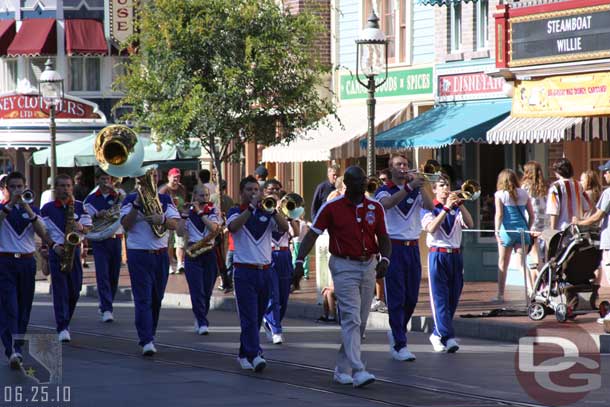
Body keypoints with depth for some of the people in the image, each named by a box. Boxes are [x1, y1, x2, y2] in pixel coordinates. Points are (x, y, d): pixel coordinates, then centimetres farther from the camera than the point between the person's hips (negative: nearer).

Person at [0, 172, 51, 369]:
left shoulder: (32, 209, 11)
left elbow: (43, 234, -3)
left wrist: (29, 212, -14)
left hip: (27, 262, 4)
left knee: (23, 308, 7)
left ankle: (16, 347, 19)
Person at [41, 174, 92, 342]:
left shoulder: (80, 207, 7)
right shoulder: (47, 209, 2)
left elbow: (88, 229, 5)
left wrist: (81, 227, -18)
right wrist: (54, 246, -14)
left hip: (74, 249, 3)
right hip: (56, 251, -3)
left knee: (74, 290, 6)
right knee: (60, 289, -10)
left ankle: (65, 321, 27)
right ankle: (63, 328, -14)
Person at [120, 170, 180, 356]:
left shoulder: (165, 199, 8)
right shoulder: (130, 199, 0)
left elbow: (174, 224, -4)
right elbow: (125, 225, -10)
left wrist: (162, 219, -24)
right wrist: (137, 204, -18)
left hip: (161, 255, 4)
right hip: (138, 255, -4)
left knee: (156, 299, 12)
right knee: (143, 299, -10)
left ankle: (149, 333, 29)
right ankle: (147, 341, -16)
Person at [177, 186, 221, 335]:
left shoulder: (214, 212, 5)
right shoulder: (188, 212, 5)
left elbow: (213, 229, -13)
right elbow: (180, 232, -3)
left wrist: (200, 212, -15)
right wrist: (184, 215, -13)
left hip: (209, 253, 1)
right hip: (192, 254, -1)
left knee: (207, 291, 6)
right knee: (197, 290, -10)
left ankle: (200, 320, 23)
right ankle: (202, 323, -13)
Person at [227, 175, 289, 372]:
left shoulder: (266, 214, 11)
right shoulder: (236, 212, 4)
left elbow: (284, 227, -5)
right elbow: (233, 227, -19)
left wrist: (272, 209, -20)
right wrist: (252, 206, -23)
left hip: (265, 271, 4)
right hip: (245, 271, -4)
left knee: (258, 317, 10)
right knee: (249, 317, -11)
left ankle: (244, 354, 22)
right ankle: (254, 356, -19)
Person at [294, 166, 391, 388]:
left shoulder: (375, 208, 5)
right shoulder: (332, 207, -6)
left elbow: (383, 237, 10)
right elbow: (312, 234, -6)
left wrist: (385, 259, -9)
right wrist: (299, 261, -17)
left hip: (368, 267, 5)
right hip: (344, 267, -5)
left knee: (360, 322, 9)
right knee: (352, 319, -15)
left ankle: (342, 369, 19)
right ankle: (358, 371, -22)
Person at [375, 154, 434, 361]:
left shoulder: (415, 191, 11)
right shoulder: (384, 191, 1)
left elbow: (430, 207, -6)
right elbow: (387, 203, -23)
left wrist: (419, 186, -19)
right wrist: (409, 187, -32)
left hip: (413, 247, 4)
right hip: (393, 248, -4)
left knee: (411, 297, 10)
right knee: (396, 298, -7)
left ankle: (396, 332, 32)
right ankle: (399, 346, -8)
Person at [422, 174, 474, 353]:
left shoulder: (456, 209, 15)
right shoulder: (429, 209, 3)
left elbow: (469, 224, -2)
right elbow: (431, 228, -15)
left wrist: (460, 204, -13)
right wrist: (446, 208, -18)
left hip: (456, 256, 5)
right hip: (438, 256, -5)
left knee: (452, 299, 6)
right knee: (440, 298, -12)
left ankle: (437, 335, 19)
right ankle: (448, 337, -20)